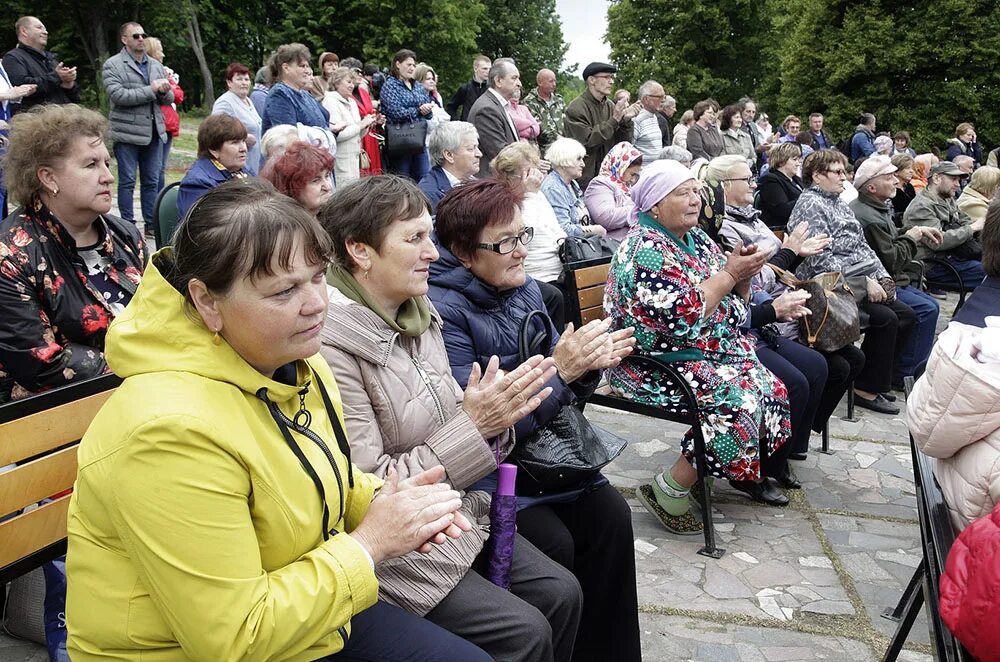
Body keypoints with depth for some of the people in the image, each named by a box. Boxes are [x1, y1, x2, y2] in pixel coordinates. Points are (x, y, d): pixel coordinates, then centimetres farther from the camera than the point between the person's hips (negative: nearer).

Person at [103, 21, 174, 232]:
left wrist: (165, 91, -9)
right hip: (127, 133, -5)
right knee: (127, 182, 1)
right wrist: (151, 90, -15)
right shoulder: (113, 65, -2)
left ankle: (151, 223, 17)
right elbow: (118, 95, -16)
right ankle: (128, 225, 7)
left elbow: (169, 98, 15)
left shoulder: (156, 65, 15)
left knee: (152, 182, 9)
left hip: (154, 133, 5)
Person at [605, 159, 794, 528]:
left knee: (772, 389, -2)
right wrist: (730, 272, -19)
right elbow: (684, 316, -27)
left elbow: (732, 303, 14)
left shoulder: (697, 239, 11)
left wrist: (744, 274, -7)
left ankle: (747, 473, 17)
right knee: (738, 402, -24)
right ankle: (667, 493, -13)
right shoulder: (646, 250, -17)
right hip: (656, 366, -9)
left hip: (712, 351, 9)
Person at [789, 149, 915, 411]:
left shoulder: (838, 203, 19)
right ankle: (866, 389, -8)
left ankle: (881, 380, 11)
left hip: (864, 283, 10)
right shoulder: (811, 205, -11)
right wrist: (864, 283, -20)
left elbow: (862, 246, 20)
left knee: (906, 314, 0)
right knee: (886, 318, -21)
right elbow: (821, 259, -20)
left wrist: (882, 276, 5)